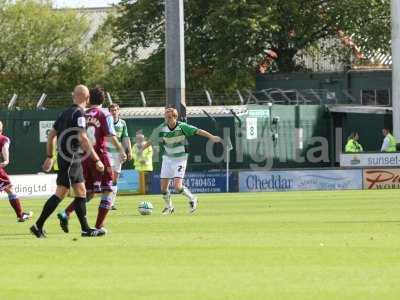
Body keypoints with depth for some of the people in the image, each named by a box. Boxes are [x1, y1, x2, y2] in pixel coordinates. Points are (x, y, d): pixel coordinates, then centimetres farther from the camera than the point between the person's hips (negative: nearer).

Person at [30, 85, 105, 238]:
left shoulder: (66, 112, 13)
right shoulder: (78, 113, -13)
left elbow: (51, 135, 18)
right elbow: (82, 138, -22)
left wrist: (50, 157, 25)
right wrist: (97, 160, -20)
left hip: (74, 159, 9)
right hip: (70, 158, -9)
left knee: (81, 192, 11)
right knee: (61, 193, -9)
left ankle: (85, 228, 13)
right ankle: (38, 226, -9)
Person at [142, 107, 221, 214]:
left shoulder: (182, 127, -16)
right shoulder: (161, 129, -8)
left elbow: (198, 131, -17)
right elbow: (151, 140, 4)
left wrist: (211, 137, -27)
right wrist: (141, 150, 6)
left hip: (180, 159, -4)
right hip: (167, 158, 4)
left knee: (177, 186, -16)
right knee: (163, 187, 0)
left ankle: (192, 199, 11)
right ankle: (168, 207, 24)